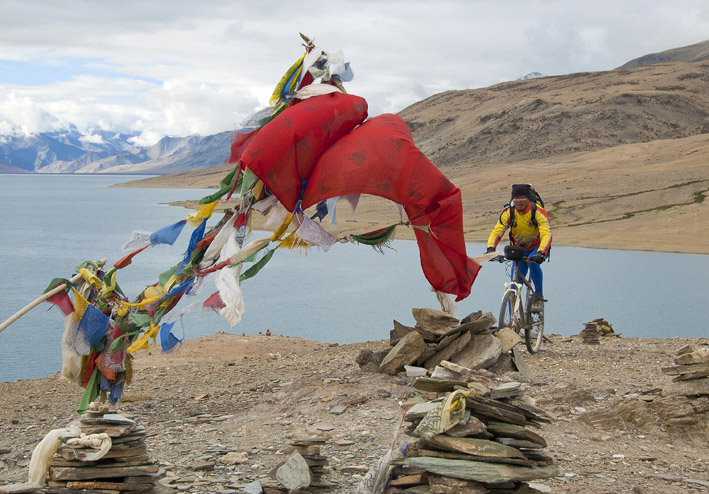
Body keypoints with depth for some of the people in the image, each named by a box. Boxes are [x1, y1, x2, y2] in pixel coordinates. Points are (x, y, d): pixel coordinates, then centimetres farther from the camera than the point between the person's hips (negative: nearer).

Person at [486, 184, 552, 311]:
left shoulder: (537, 211, -25)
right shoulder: (509, 213, -16)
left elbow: (547, 235, -35)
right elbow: (496, 232, -18)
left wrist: (540, 253, -51)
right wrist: (491, 248, -38)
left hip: (538, 247, -3)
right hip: (520, 249, 3)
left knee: (533, 262, -37)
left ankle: (539, 297, -22)